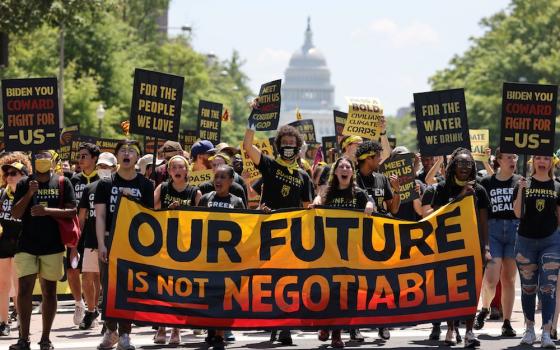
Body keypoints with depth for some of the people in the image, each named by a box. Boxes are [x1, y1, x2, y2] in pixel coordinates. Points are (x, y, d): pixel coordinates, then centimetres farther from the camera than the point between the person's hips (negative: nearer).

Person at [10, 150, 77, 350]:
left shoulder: (62, 183, 3)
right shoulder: (24, 184, 6)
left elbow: (72, 211, -3)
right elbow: (15, 214, 1)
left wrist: (48, 210, -16)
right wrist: (29, 194, -13)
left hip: (52, 245, 0)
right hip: (26, 245, 0)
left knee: (49, 291, 5)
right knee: (24, 289, -7)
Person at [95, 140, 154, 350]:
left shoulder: (145, 185, 6)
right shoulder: (106, 184, 6)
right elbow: (100, 216, 1)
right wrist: (101, 244, -10)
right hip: (110, 240, 0)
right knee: (109, 287, 2)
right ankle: (110, 331, 15)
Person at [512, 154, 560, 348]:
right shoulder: (524, 184, 2)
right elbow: (518, 213, -7)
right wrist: (521, 190, -18)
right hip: (526, 241, 1)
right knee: (528, 287, 9)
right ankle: (529, 330, 21)